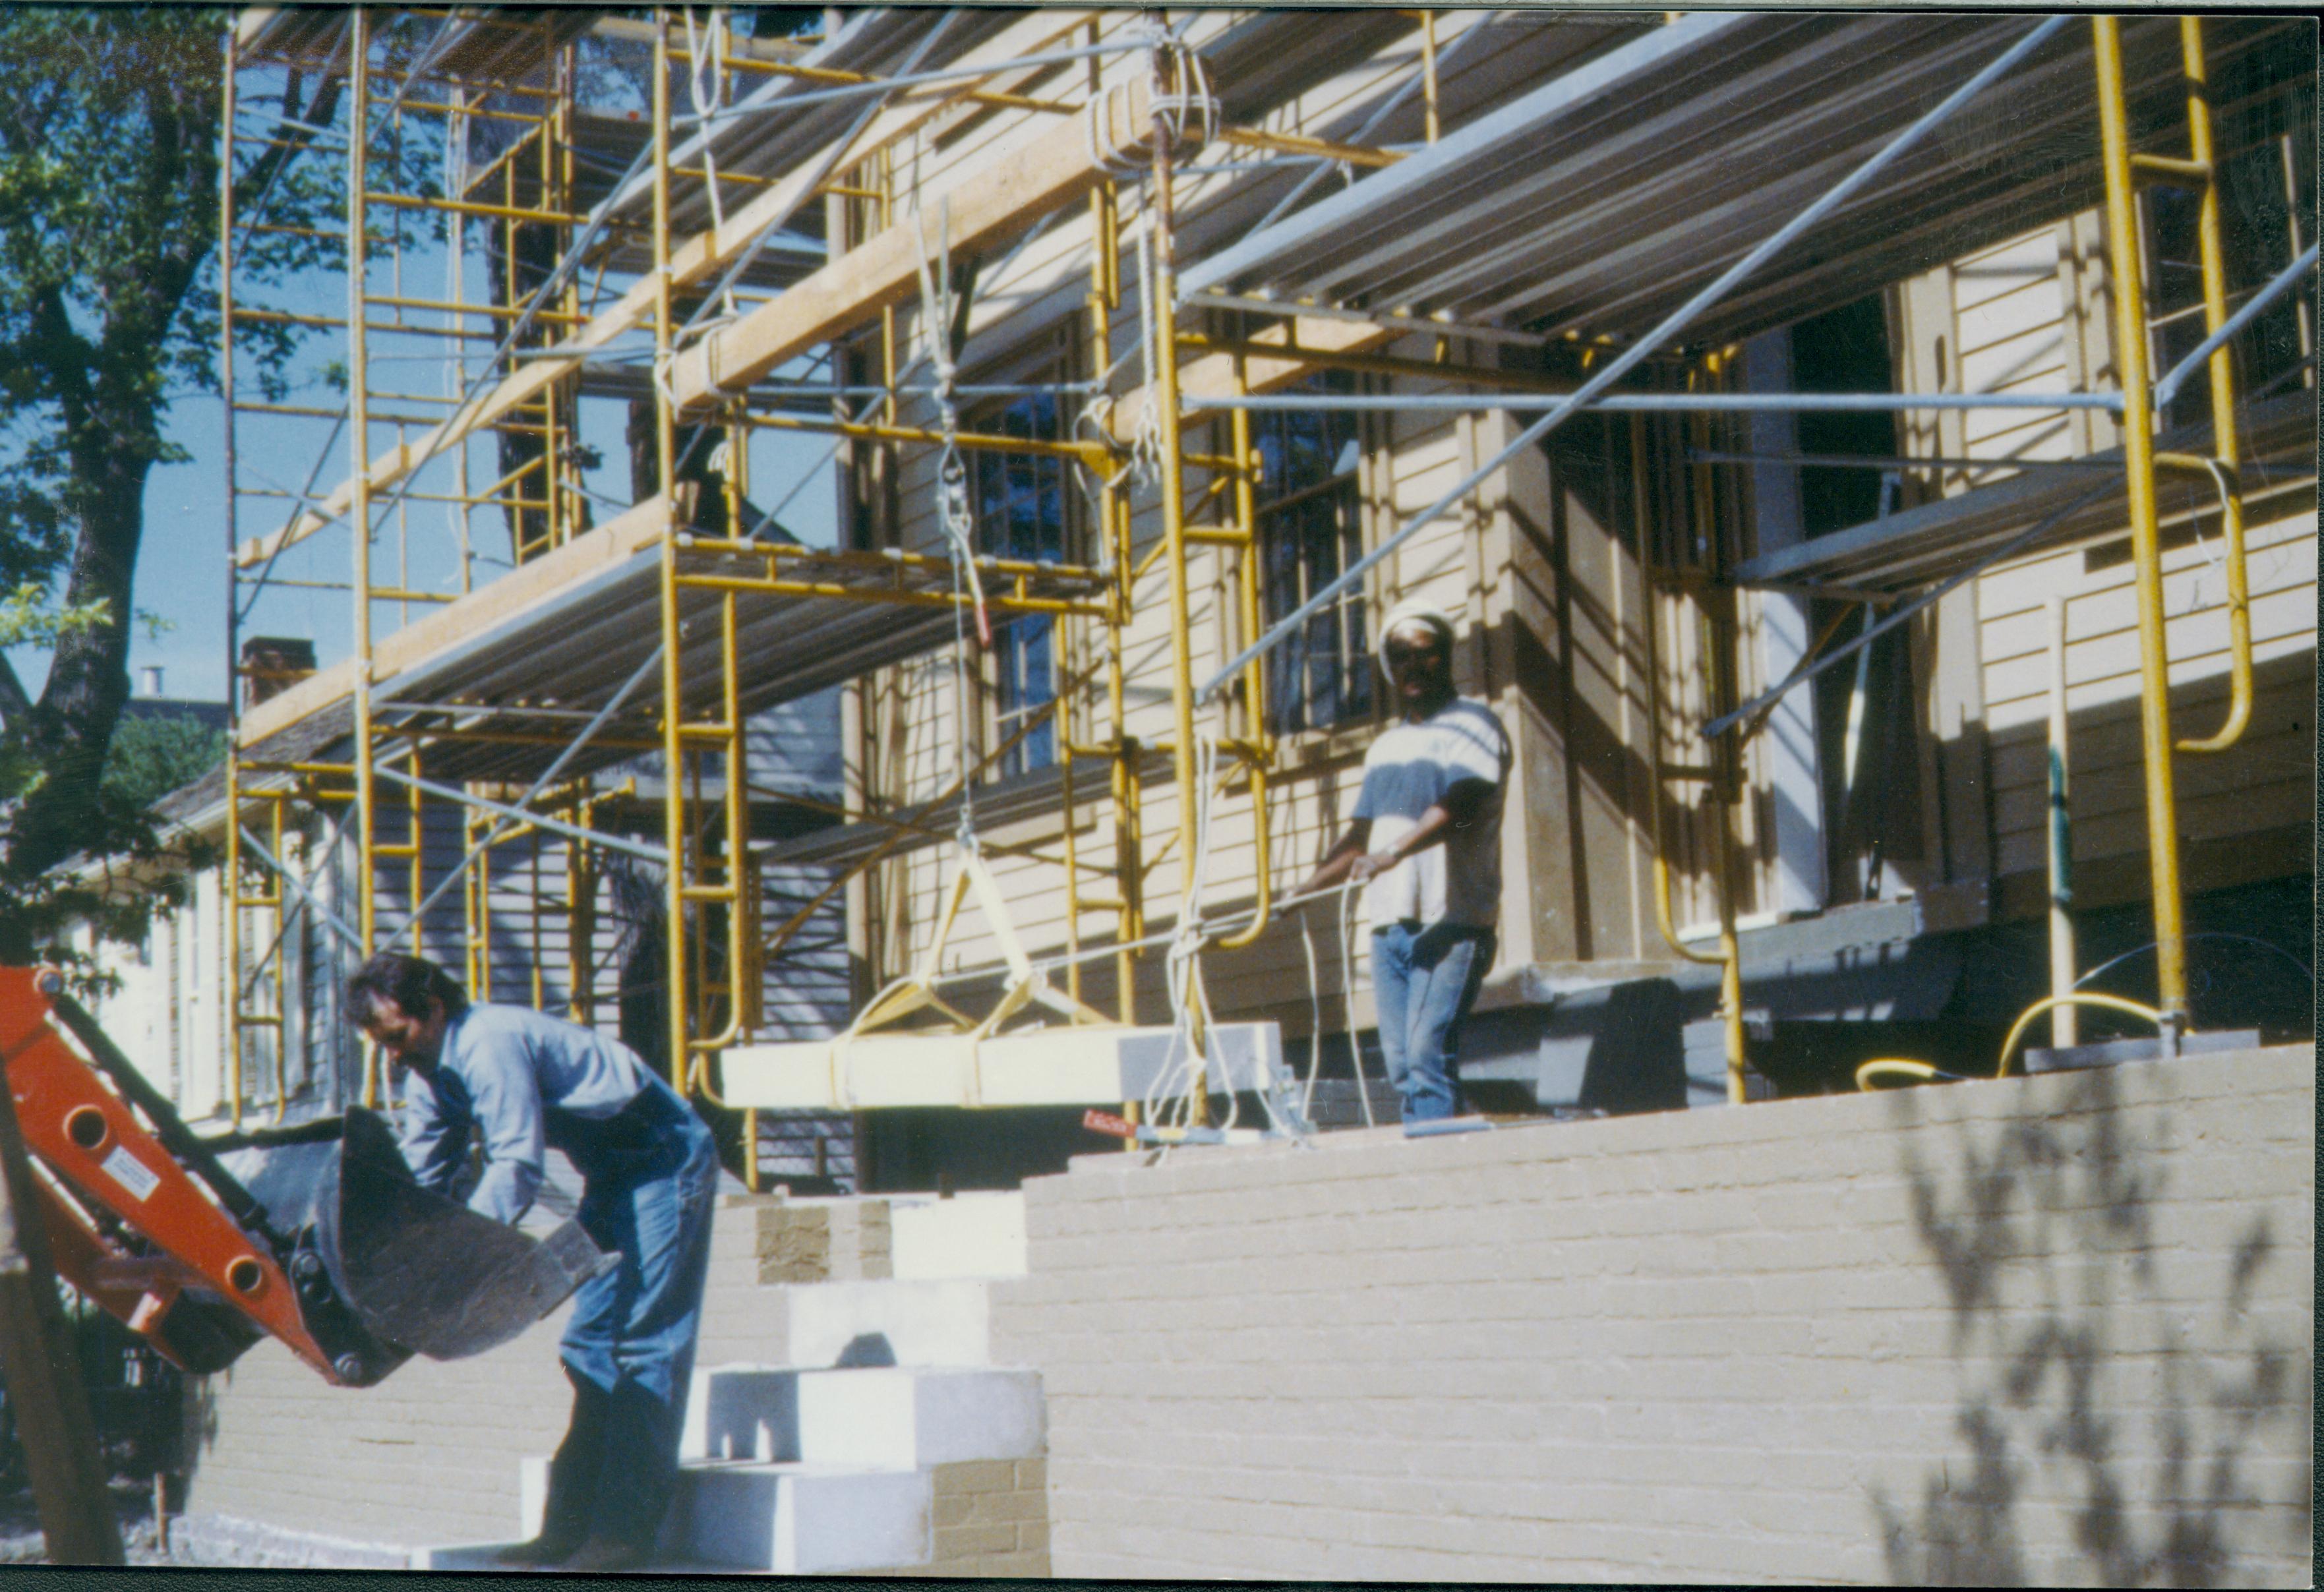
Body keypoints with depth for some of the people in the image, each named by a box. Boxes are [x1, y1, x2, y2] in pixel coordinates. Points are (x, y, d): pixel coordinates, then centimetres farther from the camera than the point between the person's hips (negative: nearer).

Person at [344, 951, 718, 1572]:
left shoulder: (490, 1043, -25)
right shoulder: (430, 1075, 5)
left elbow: (517, 1166, -29)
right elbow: (421, 1180, 8)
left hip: (665, 1160, -10)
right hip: (613, 1173, 10)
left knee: (644, 1343, -12)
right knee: (591, 1341, 7)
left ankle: (626, 1531, -15)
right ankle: (571, 1524, 7)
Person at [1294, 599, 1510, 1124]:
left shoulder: (1470, 723, 0)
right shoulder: (1385, 746, 23)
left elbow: (1461, 805, -17)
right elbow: (1362, 835, 25)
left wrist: (1396, 851, -32)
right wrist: (1304, 890, 11)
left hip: (1452, 920, -7)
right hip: (1389, 924, 7)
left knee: (1428, 1051, -17)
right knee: (1401, 1063, 2)